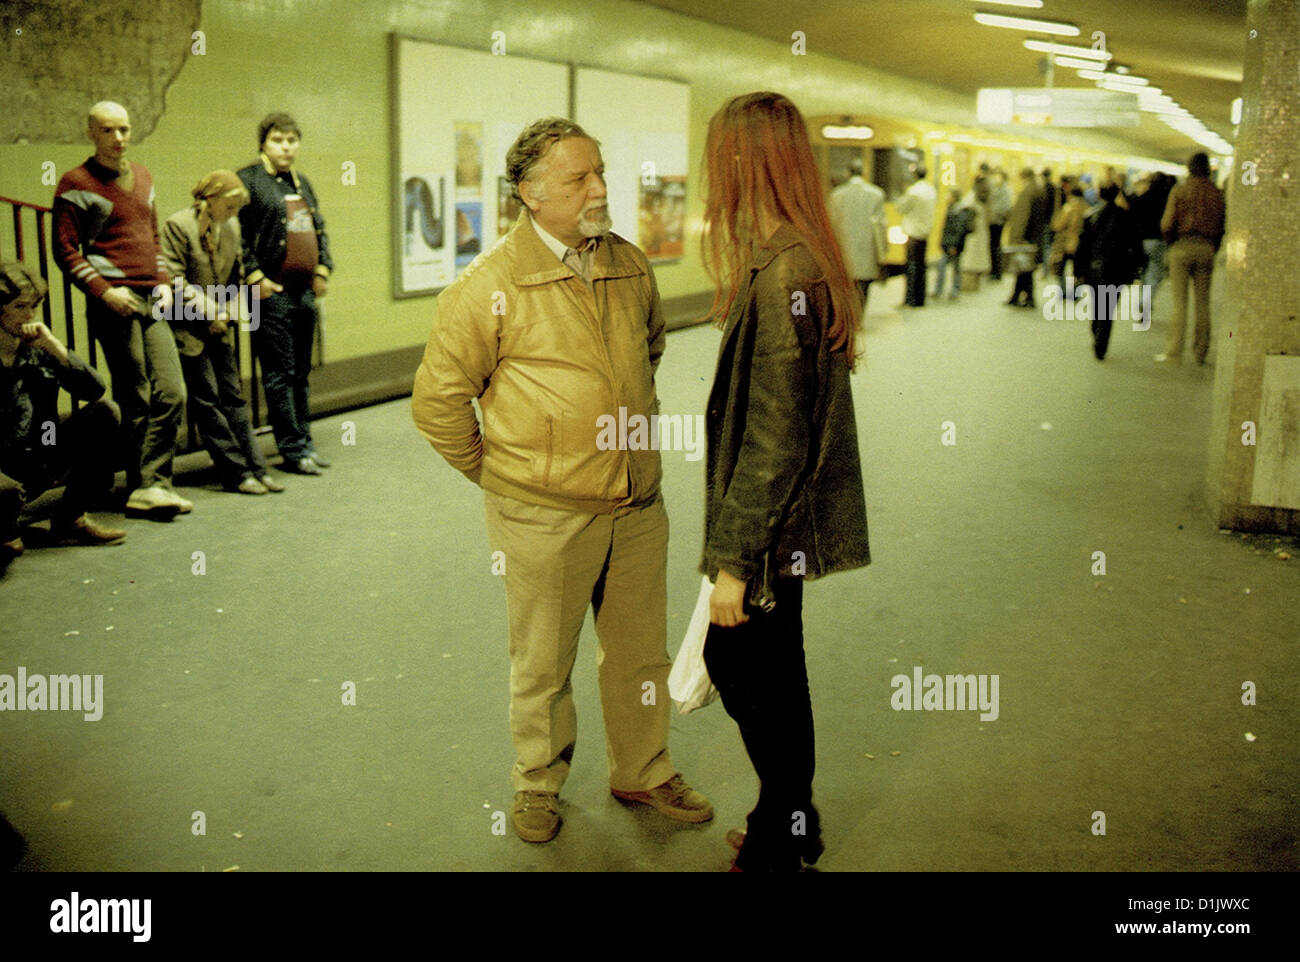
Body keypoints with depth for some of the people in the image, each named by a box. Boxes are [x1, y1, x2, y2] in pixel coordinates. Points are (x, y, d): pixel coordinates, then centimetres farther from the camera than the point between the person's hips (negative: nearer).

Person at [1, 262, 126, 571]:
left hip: (44, 461, 6)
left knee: (105, 412, -9)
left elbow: (95, 389, -6)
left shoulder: (38, 348, 6)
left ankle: (69, 520, 1)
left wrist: (52, 345, -14)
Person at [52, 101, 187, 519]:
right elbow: (65, 249, -6)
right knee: (134, 402, -4)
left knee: (171, 392, -3)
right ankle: (142, 487, 4)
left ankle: (152, 485, 0)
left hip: (151, 301, 6)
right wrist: (103, 291, -15)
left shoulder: (142, 176, 18)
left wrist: (163, 282, 11)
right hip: (114, 303, -6)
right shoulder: (76, 183, -3)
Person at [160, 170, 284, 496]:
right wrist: (208, 312, -15)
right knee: (207, 401, -3)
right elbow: (174, 280, -15)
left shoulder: (231, 228, 8)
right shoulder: (178, 226, -11)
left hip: (219, 327, 6)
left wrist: (231, 311, 0)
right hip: (189, 329, -6)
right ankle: (236, 472, 1)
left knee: (233, 396, 8)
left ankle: (256, 468, 10)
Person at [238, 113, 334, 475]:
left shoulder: (302, 183, 20)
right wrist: (255, 277, -15)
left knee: (301, 373, 13)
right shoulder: (248, 181, -4)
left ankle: (304, 442, 20)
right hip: (271, 293, -7)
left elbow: (319, 230, 25)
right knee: (280, 374, -4)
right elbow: (235, 235, -11)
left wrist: (323, 269, 12)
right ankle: (293, 450, 0)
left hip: (306, 292, 7)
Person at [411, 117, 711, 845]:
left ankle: (643, 773, 38)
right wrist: (494, 471, -1)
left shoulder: (631, 266, 3)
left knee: (641, 653, 17)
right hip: (545, 514, -4)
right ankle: (539, 784, 35)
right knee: (543, 664, 13)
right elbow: (439, 398, -7)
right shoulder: (490, 285, -13)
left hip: (639, 505, 5)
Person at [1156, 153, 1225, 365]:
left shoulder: (1179, 190, -3)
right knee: (1203, 302, 9)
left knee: (1179, 302, -1)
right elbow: (1222, 226, 5)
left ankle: (1174, 351, -3)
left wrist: (1170, 243, 10)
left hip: (1182, 246, -2)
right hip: (1206, 249, 2)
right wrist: (1213, 249, 14)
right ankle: (1201, 352, 13)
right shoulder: (1217, 194, 4)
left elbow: (1167, 224, -7)